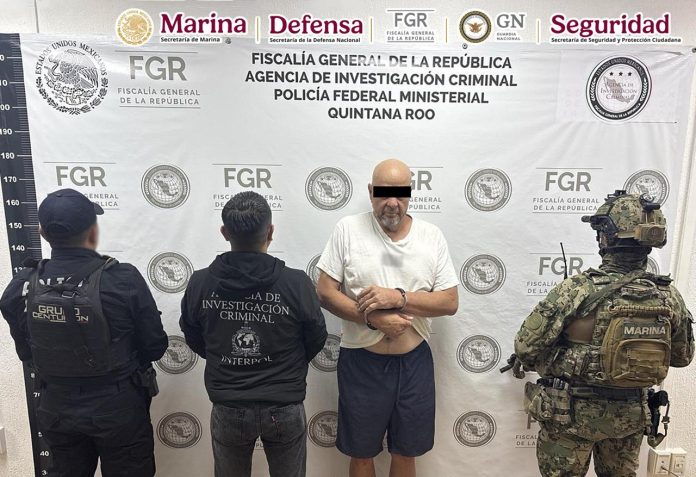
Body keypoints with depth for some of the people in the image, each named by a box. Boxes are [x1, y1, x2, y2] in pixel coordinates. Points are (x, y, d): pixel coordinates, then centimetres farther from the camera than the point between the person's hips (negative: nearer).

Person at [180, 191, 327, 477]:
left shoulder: (199, 284, -15)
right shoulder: (297, 283, -21)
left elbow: (195, 342, 2)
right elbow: (316, 341, -5)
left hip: (227, 409, 2)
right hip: (285, 409, -1)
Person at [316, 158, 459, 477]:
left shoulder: (432, 236, -3)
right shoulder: (348, 229, -8)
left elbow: (450, 302, -4)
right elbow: (324, 292, -8)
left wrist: (399, 297, -19)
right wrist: (373, 318, -20)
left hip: (414, 361, 2)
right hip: (361, 361, -1)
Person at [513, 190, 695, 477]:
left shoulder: (576, 290, -24)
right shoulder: (669, 297, -10)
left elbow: (526, 347, -20)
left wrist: (543, 364, 2)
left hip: (572, 412, -4)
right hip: (631, 415, 4)